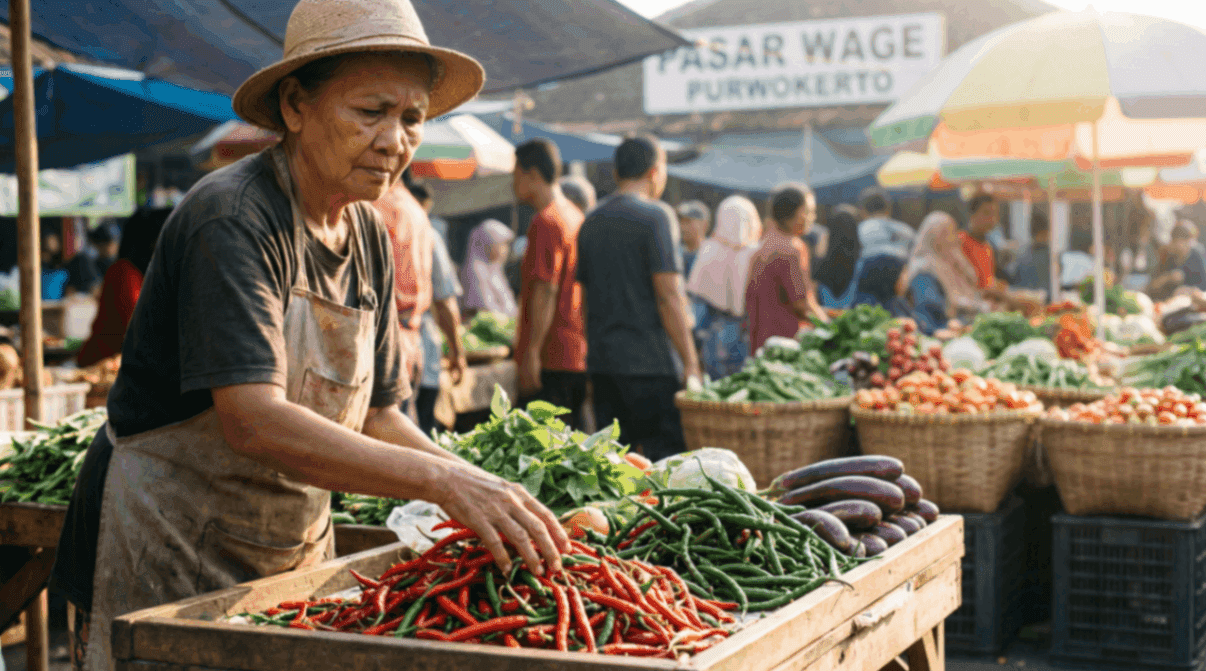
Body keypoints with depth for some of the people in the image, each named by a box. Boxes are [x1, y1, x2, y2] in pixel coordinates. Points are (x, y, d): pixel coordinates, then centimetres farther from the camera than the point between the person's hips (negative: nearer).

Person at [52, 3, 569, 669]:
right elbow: (251, 421, -33)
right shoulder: (231, 220, -21)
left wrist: (486, 494, -11)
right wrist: (442, 481, -40)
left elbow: (375, 418, 6)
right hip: (167, 556, -7)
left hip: (297, 549, 7)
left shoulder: (369, 239, 4)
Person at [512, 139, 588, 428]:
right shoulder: (576, 217, 17)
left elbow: (546, 291, -19)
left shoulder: (546, 222, -12)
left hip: (551, 360, -9)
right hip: (579, 357, 9)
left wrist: (532, 352, -21)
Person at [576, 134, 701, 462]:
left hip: (601, 361, 7)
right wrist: (690, 362, -11)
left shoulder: (591, 221, 14)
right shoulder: (655, 216, -8)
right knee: (668, 459, -4)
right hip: (650, 361, -7)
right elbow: (668, 296, -14)